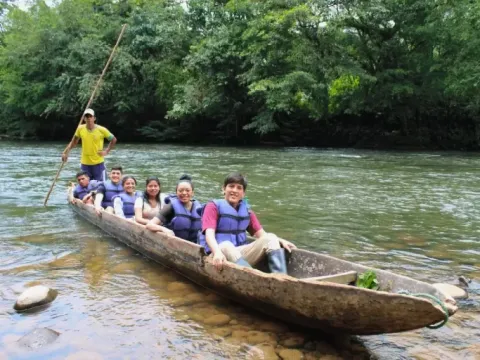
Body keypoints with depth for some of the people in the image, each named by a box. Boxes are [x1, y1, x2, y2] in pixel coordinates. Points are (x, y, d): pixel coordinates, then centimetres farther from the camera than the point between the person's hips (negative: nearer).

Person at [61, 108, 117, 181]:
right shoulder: (80, 129, -3)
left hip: (98, 163, -3)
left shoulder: (102, 130, -11)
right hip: (85, 163, 3)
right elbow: (74, 142, 9)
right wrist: (66, 152, -1)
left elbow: (114, 140, 2)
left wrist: (106, 151, -4)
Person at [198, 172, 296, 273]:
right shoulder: (214, 207, 1)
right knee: (226, 246, -37)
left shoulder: (246, 211, 17)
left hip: (240, 254, 5)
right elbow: (209, 234, -14)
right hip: (221, 253, -5)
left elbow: (261, 234, 11)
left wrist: (281, 241, -8)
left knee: (271, 239, -12)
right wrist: (217, 252, -35)